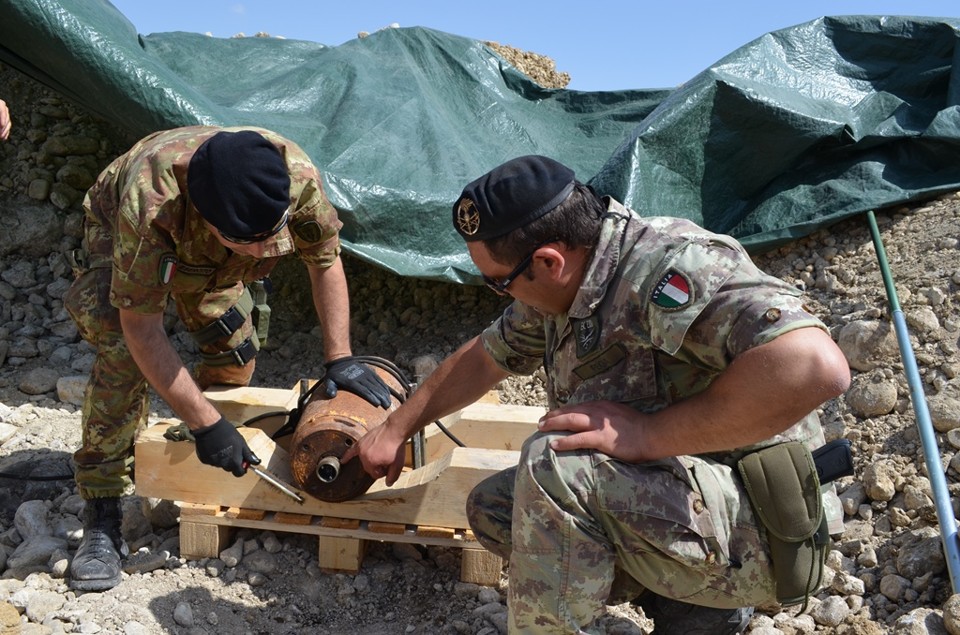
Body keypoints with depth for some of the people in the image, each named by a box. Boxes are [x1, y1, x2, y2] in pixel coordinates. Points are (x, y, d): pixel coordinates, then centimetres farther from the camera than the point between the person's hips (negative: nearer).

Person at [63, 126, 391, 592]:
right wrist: (205, 425, -39)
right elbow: (141, 327, -39)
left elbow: (326, 261, -18)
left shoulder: (296, 175, -38)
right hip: (118, 236, -4)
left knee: (236, 353, -4)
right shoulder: (150, 204, -47)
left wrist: (340, 360, -22)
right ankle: (101, 515, -14)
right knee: (122, 354, -25)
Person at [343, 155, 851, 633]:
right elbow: (486, 357, 16)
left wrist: (647, 434, -32)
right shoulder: (566, 285, 1)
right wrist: (395, 429, 23)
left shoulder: (671, 266, -26)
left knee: (553, 465, -29)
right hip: (666, 496, 9)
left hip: (758, 528, -9)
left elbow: (815, 367, -38)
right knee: (491, 508, 9)